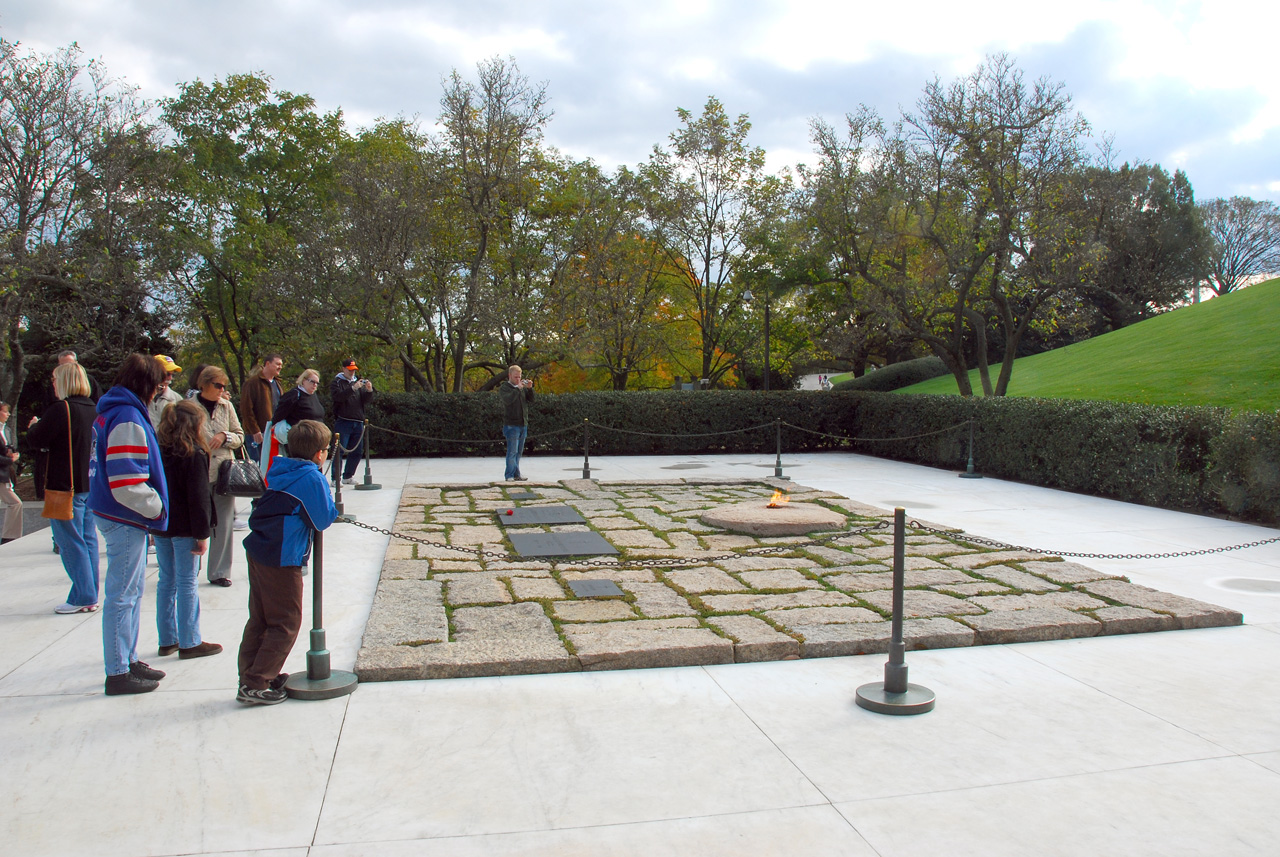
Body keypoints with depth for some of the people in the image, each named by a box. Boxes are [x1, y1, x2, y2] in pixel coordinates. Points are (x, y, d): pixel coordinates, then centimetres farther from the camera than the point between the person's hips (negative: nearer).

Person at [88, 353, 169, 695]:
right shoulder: (128, 419, -20)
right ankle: (118, 674, 6)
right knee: (123, 596, -2)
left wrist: (153, 505, 15)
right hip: (125, 519, -10)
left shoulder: (111, 412, 13)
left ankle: (128, 660, 30)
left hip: (121, 517, 10)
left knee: (132, 591, 19)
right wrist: (156, 507, -12)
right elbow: (127, 483, -27)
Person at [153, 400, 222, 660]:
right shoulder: (194, 454, -14)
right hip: (184, 528, -7)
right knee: (187, 583, -1)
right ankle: (189, 643, 4)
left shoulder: (156, 450, 7)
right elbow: (198, 497, -15)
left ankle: (167, 640, 20)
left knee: (166, 580, 13)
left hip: (160, 524, 7)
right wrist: (202, 534, -12)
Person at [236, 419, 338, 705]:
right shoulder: (311, 477, -14)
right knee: (285, 623, 1)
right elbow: (323, 520, -11)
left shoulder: (281, 471, 10)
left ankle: (250, 677, 23)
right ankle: (256, 685, 0)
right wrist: (332, 509, 10)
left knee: (259, 619, 16)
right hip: (282, 560, -8)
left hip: (258, 551, 8)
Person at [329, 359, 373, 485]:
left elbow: (366, 400, 10)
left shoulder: (358, 382, 19)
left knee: (357, 452, 8)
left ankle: (348, 477, 18)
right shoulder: (336, 382, 4)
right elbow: (338, 396, -16)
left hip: (358, 422, 6)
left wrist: (369, 391, -9)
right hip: (343, 421, -6)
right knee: (340, 451, -9)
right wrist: (353, 388, -25)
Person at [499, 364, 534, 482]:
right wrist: (517, 388, -20)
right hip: (511, 424, -6)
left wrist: (530, 388, -6)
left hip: (523, 424, 6)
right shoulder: (504, 388, -2)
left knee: (519, 451, 11)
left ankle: (515, 475, 17)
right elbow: (508, 400, -20)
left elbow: (531, 399, 8)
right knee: (512, 451, -8)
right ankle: (511, 475, -4)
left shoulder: (523, 387, 14)